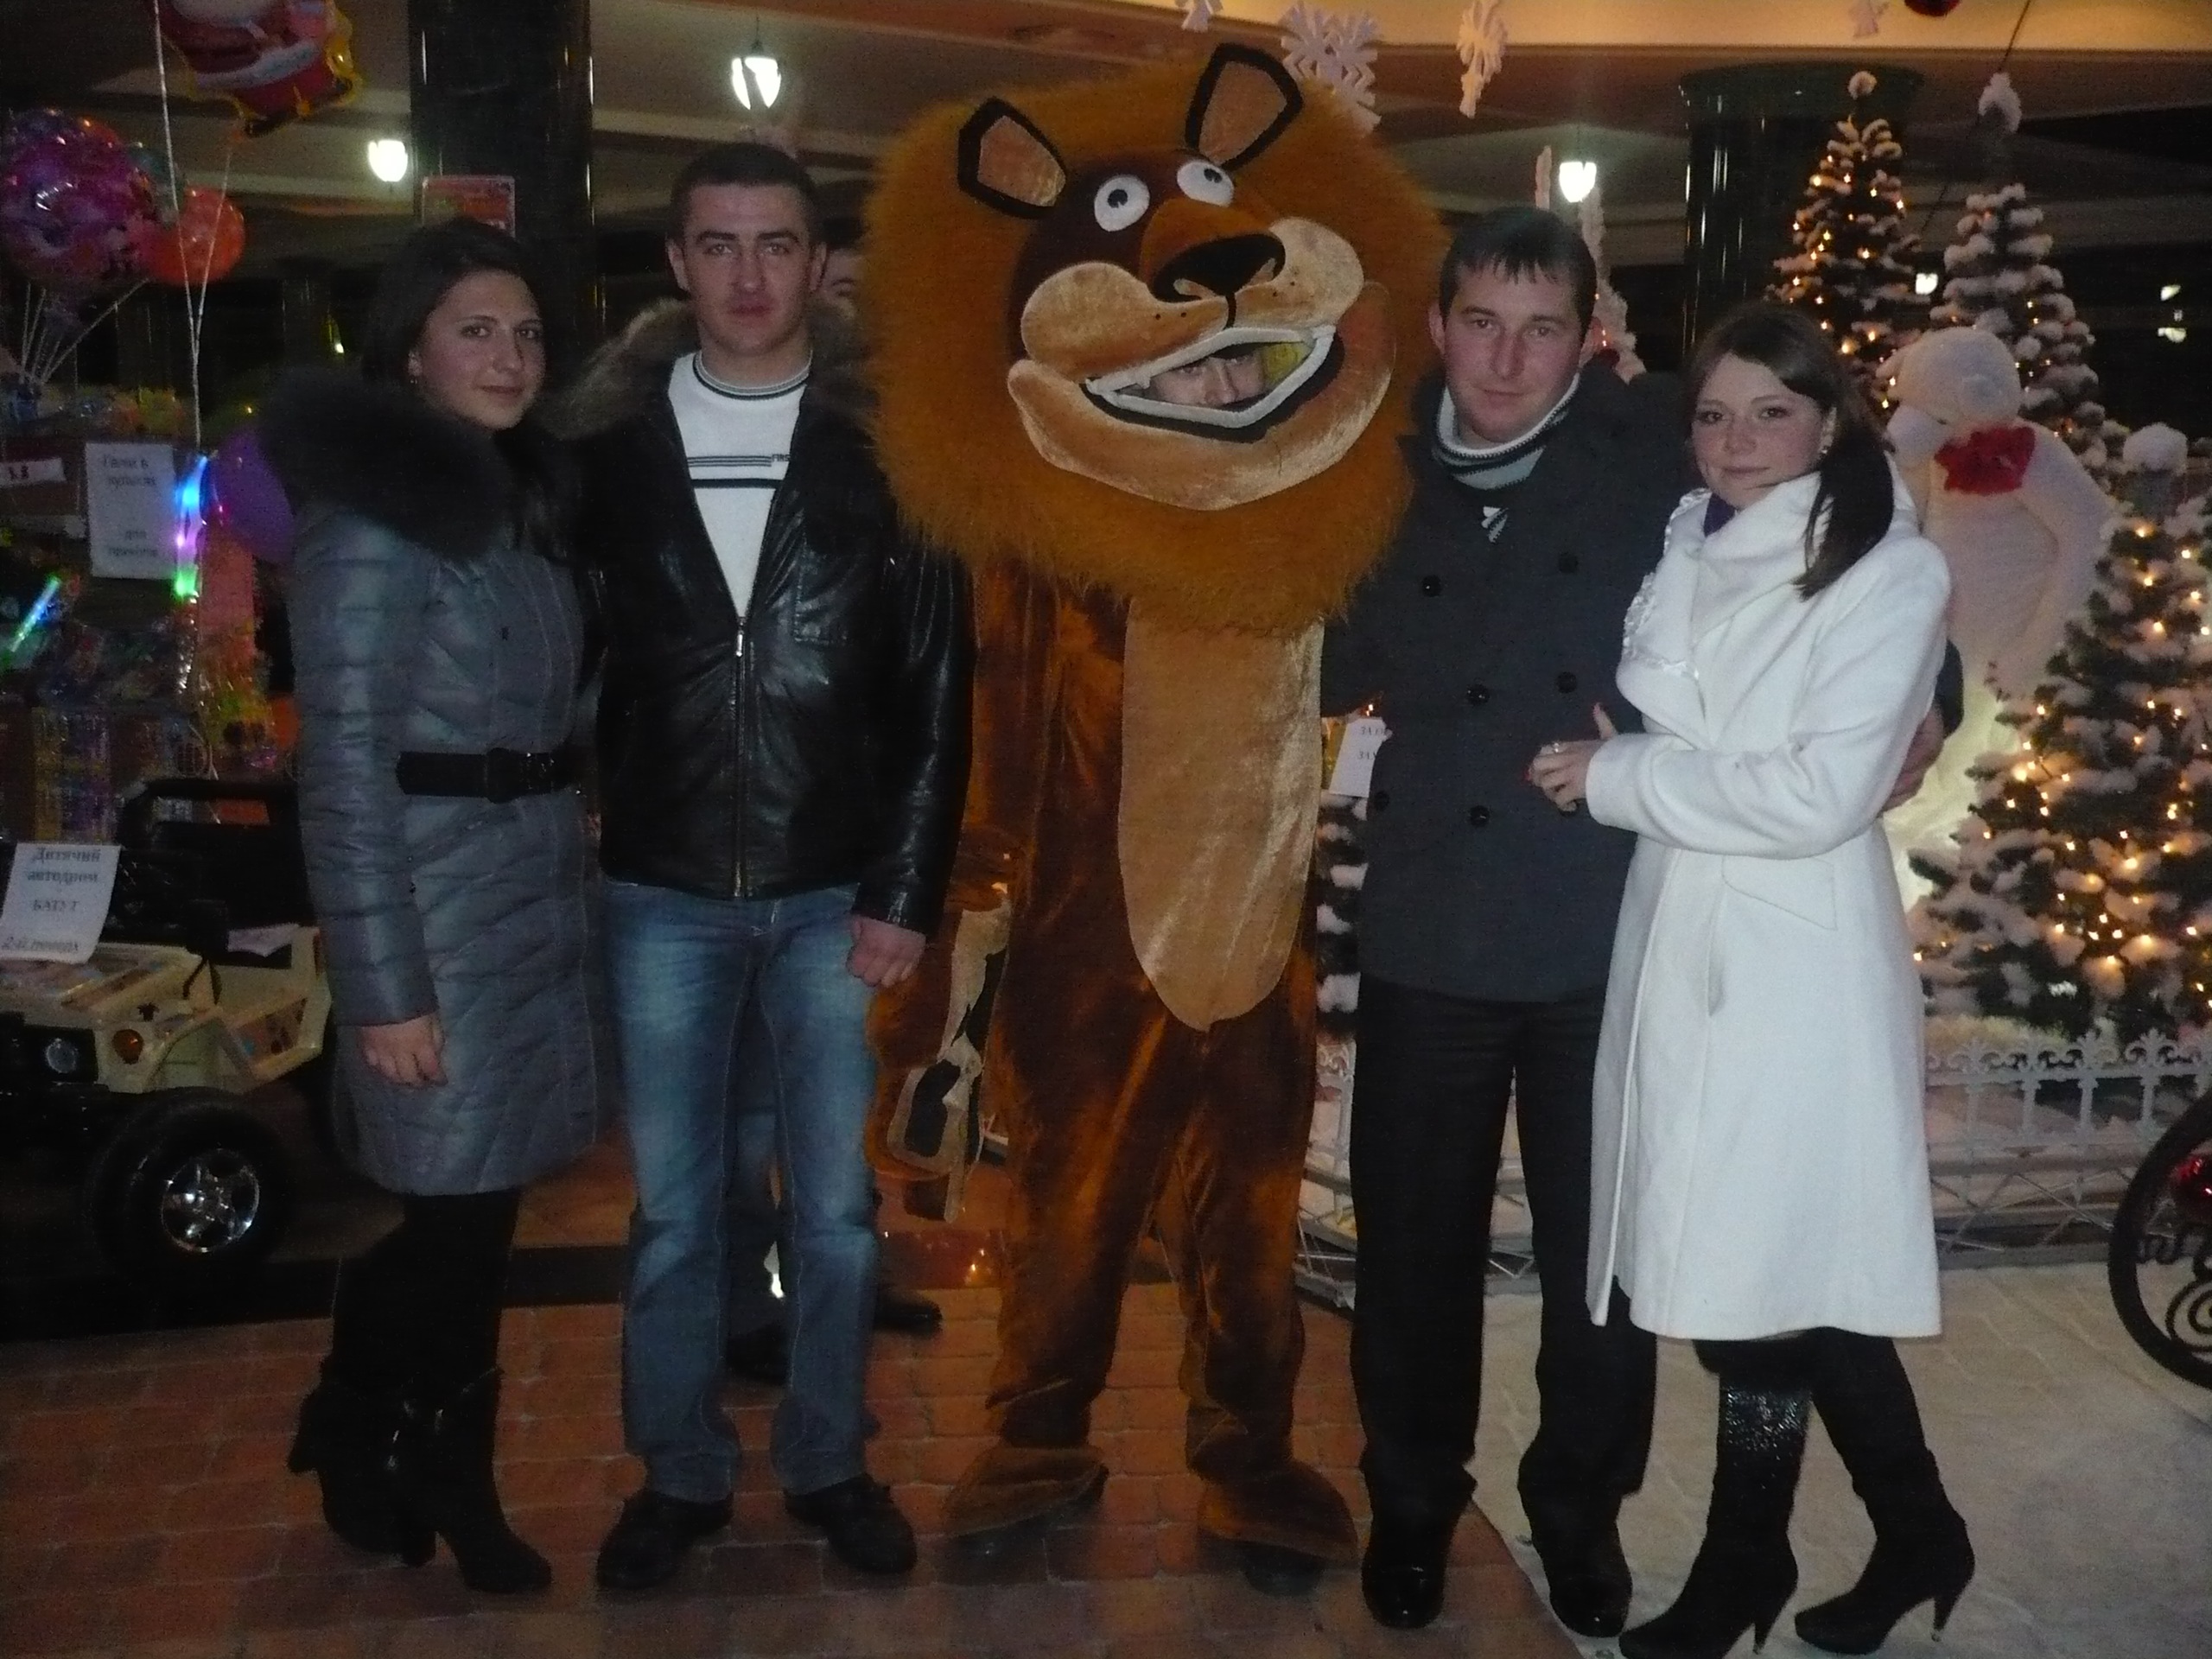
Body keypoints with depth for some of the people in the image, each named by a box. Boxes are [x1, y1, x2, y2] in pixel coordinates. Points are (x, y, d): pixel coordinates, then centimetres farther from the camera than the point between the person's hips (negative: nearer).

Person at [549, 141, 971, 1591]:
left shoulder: (884, 448, -1)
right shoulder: (608, 444, 3)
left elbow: (940, 694, -2)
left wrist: (906, 894, -7)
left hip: (837, 893, -1)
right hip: (662, 895, 1)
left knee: (836, 1208, 9)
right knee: (674, 1208, 11)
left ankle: (828, 1462, 29)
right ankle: (682, 1473, 29)